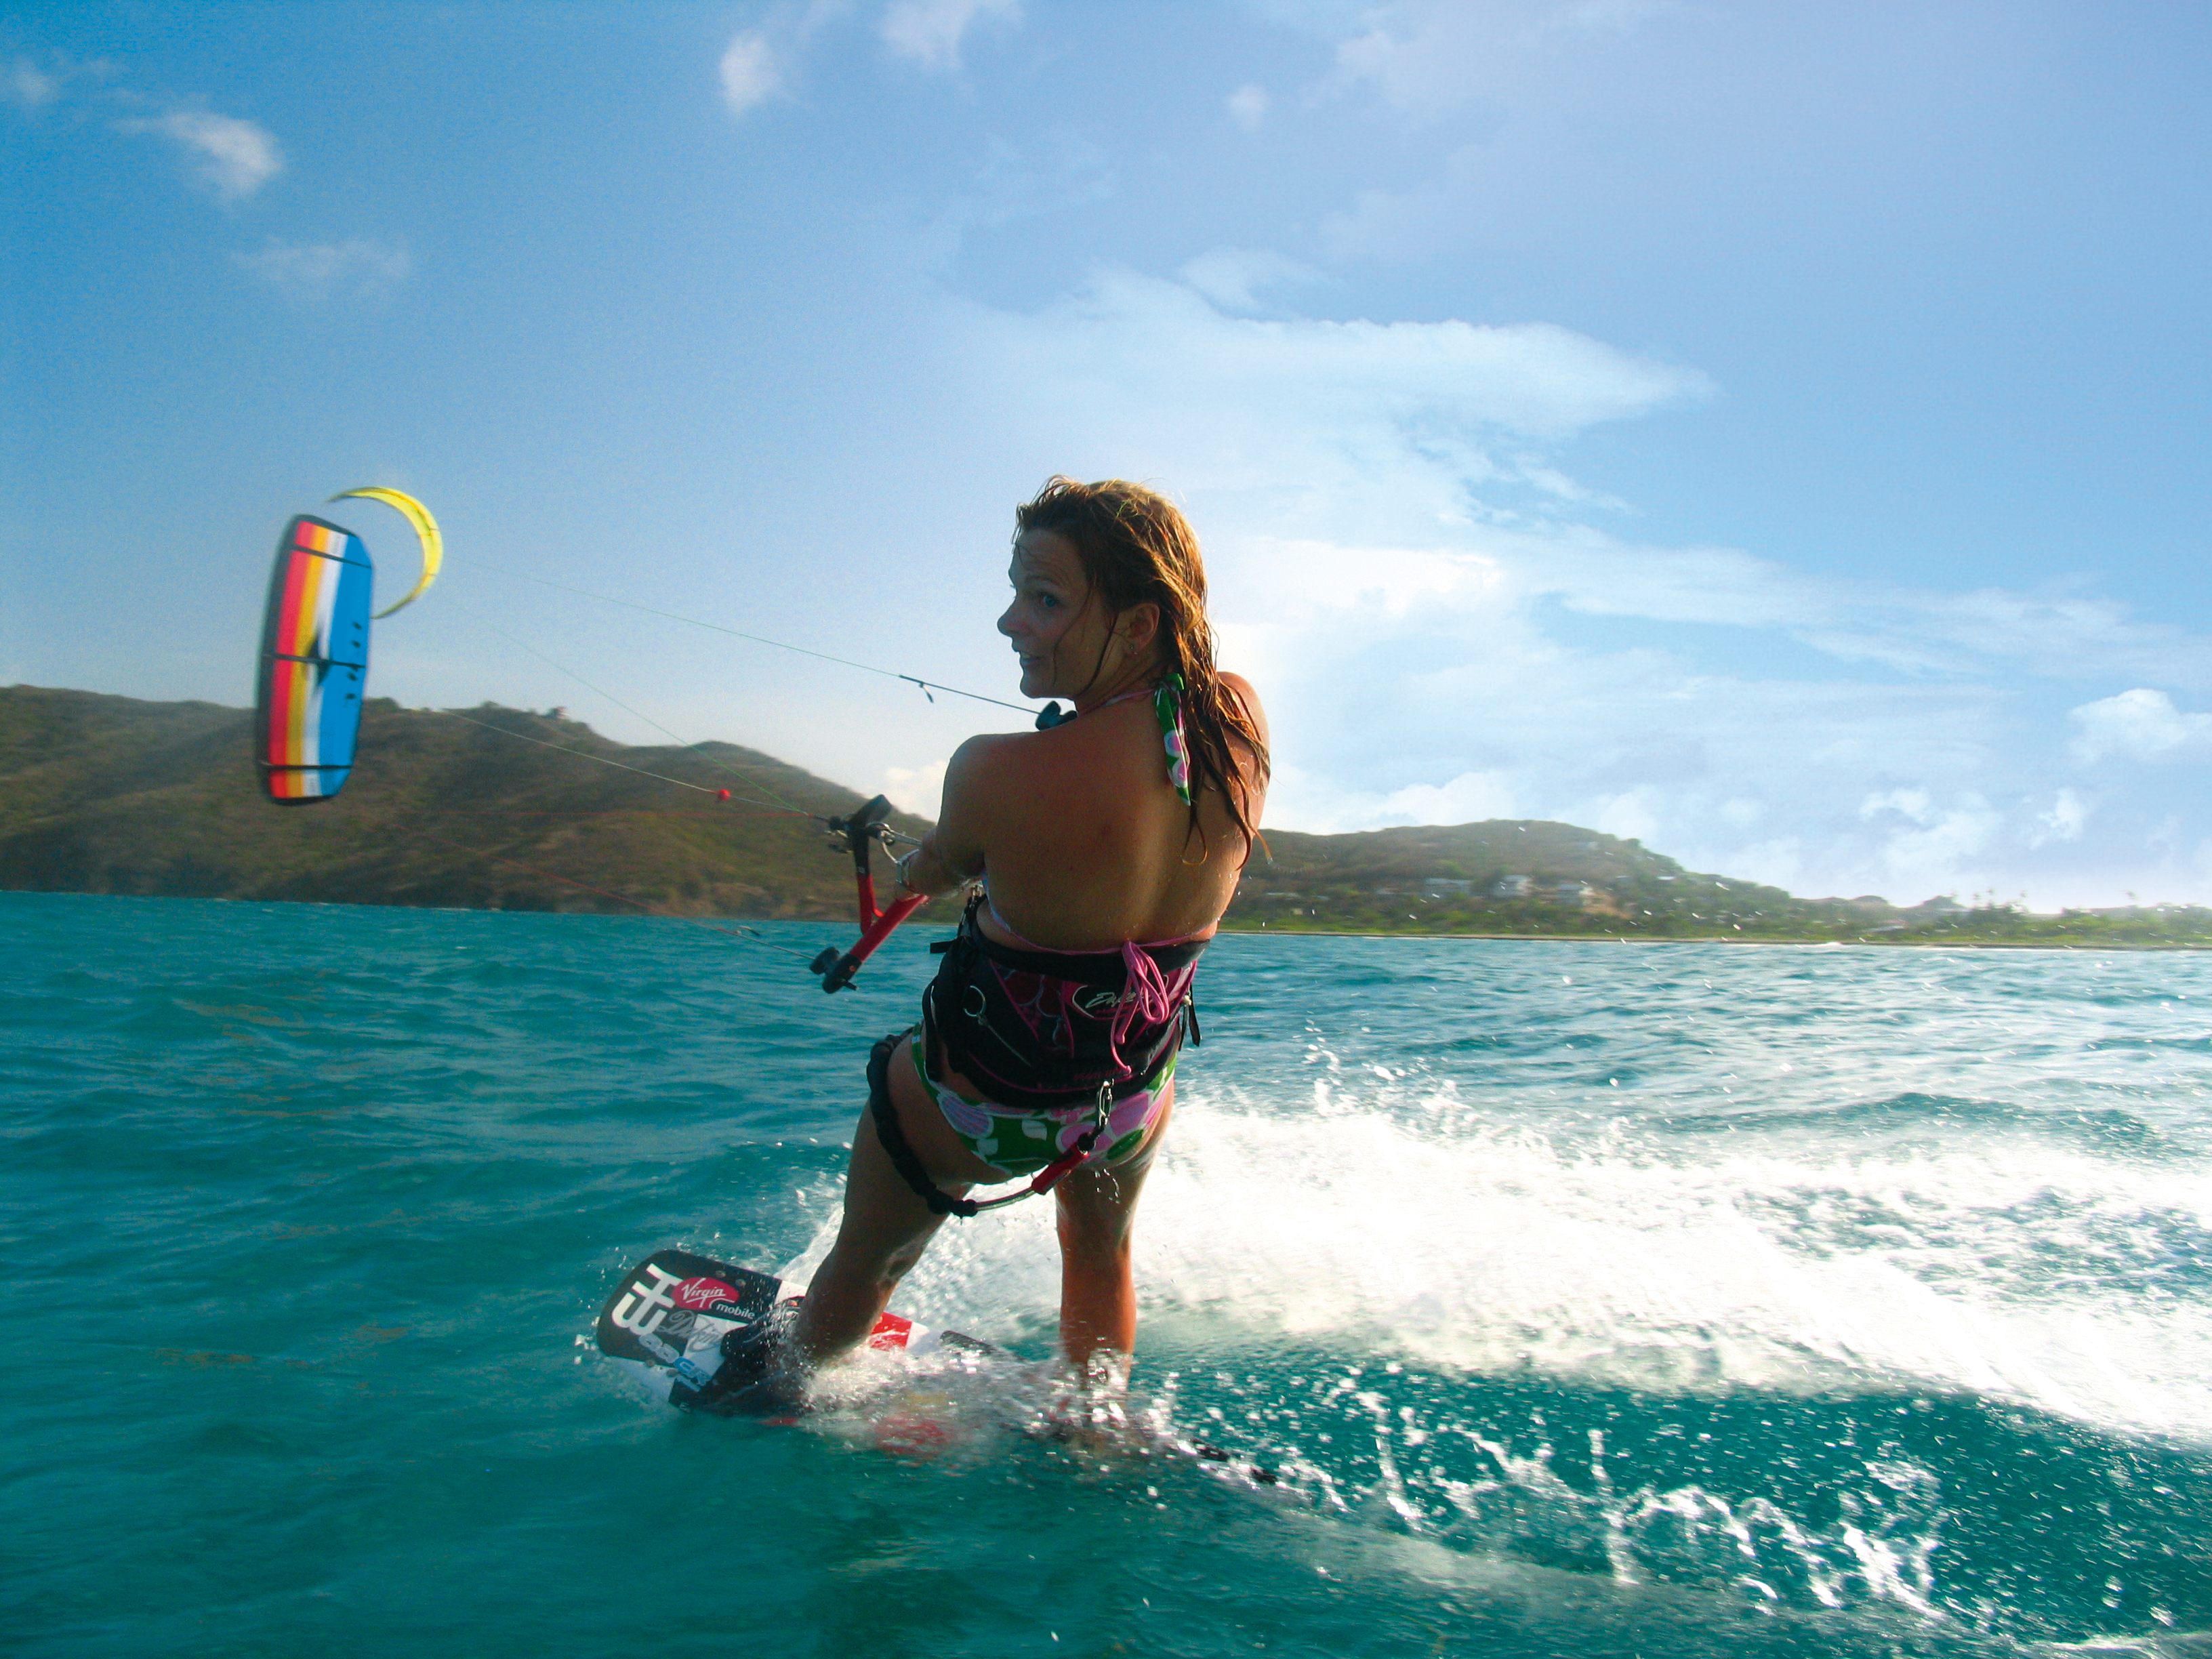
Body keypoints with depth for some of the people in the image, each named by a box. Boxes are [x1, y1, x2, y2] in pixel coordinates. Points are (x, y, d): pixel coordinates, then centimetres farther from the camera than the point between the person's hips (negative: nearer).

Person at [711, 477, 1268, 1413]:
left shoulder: (997, 774, -32)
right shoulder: (1241, 722, -17)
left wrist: (915, 870, 14)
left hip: (978, 1103, -4)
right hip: (1140, 1096, 4)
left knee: (864, 1263, 26)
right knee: (1102, 1255, 35)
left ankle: (777, 1386, 52)